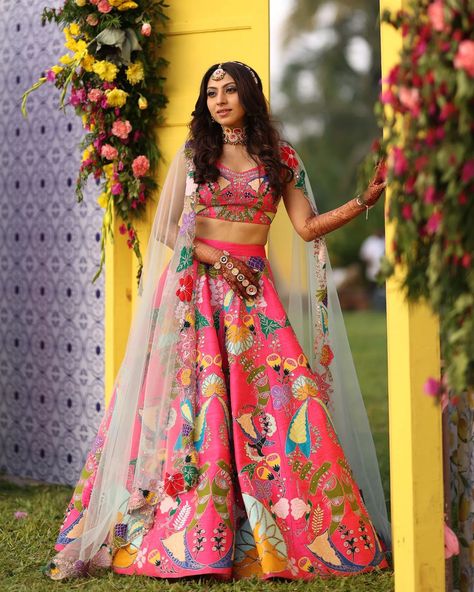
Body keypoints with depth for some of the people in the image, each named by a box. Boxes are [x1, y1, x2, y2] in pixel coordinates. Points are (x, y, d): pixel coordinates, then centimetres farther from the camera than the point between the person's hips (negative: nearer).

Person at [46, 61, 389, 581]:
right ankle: (191, 540, -4)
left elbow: (308, 227, 5)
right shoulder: (192, 155, 9)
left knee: (280, 397, -10)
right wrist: (215, 257, -8)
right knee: (194, 403, -8)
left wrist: (364, 200, -5)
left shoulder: (279, 158, 10)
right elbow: (165, 228, 4)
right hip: (195, 285, 0)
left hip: (253, 290, 1)